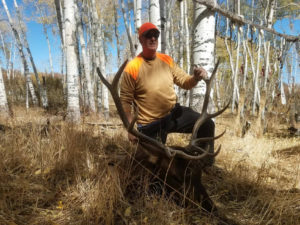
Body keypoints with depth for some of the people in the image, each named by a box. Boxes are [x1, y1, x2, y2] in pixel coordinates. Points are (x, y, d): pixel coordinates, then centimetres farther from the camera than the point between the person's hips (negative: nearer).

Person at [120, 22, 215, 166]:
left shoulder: (167, 60, 2)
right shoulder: (132, 67, -12)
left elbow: (184, 82, 6)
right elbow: (125, 101, -10)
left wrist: (196, 78, -18)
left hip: (174, 114, 4)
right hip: (150, 124, -4)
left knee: (207, 125, -6)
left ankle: (206, 165, 13)